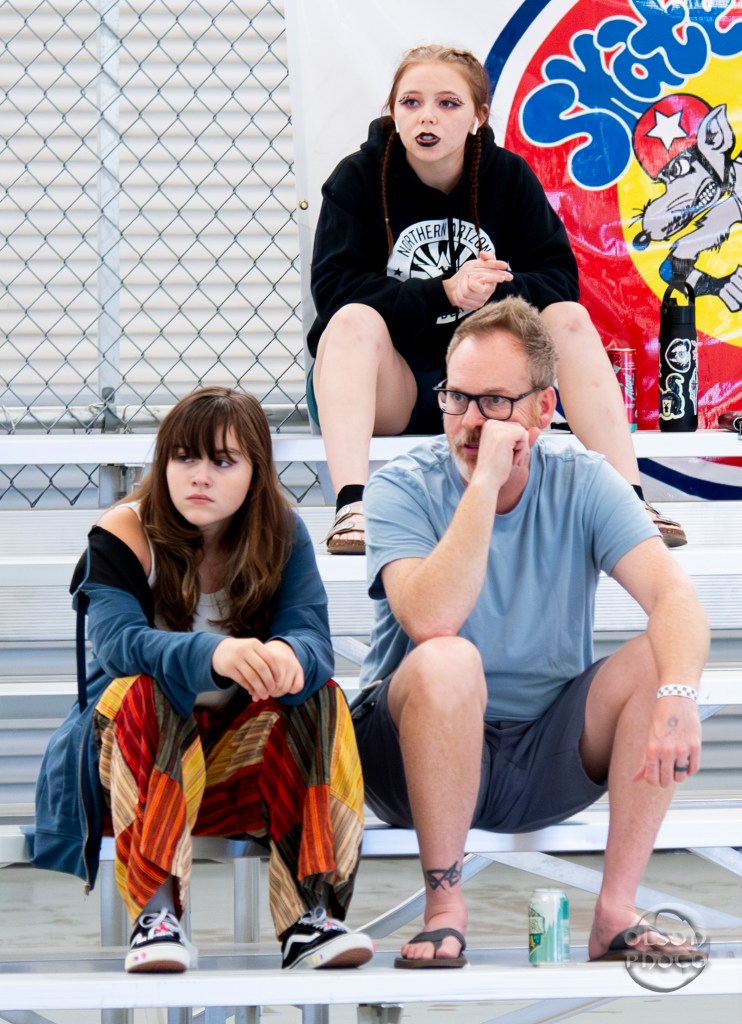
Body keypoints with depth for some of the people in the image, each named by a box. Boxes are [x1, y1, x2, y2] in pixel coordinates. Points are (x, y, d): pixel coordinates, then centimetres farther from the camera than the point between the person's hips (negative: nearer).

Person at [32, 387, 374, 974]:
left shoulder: (281, 535, -3)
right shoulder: (124, 535, -12)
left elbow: (313, 638, -17)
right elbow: (117, 640, -29)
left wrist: (288, 656, -44)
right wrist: (213, 654, -50)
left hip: (240, 752, 2)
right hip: (130, 749, -2)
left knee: (318, 697, -24)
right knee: (146, 690, -33)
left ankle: (310, 914, -35)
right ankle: (156, 915, -43)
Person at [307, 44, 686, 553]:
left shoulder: (509, 177, 2)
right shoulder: (358, 178, -4)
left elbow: (560, 280, -4)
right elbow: (334, 288, -16)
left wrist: (497, 289, -26)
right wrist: (444, 292, -27)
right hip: (388, 389, -2)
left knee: (570, 318, -19)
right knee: (354, 320, -31)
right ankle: (353, 506, -50)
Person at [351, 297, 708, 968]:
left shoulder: (583, 484, -3)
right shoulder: (405, 488, -11)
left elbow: (675, 595, -18)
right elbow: (431, 622, -29)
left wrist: (677, 694, -38)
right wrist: (486, 480, -30)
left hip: (547, 758, 3)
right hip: (416, 754, -3)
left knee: (662, 658, -19)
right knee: (447, 661, -34)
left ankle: (617, 913, -18)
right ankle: (444, 907, -21)